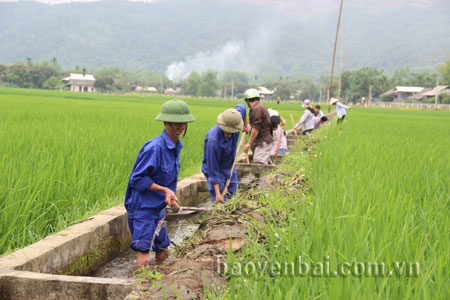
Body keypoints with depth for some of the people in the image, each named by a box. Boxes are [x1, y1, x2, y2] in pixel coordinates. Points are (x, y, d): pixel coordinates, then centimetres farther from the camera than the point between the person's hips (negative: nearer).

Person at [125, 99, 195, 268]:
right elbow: (138, 178, -20)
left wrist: (170, 195, 0)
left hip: (158, 208, 9)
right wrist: (165, 190, -24)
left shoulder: (175, 146, 6)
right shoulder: (154, 147, -22)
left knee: (162, 253, 17)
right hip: (142, 208, -9)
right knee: (144, 258, -14)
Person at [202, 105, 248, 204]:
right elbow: (212, 168, -32)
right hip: (217, 170, -7)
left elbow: (241, 107, 5)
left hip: (229, 168, 7)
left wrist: (245, 124, 21)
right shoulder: (213, 140, -38)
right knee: (220, 203, -12)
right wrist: (217, 193, -32)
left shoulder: (235, 120, -21)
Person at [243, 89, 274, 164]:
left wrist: (249, 143, -19)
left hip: (262, 143, -11)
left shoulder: (257, 109, -14)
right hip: (263, 142, 11)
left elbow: (256, 128, -20)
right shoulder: (261, 107, 18)